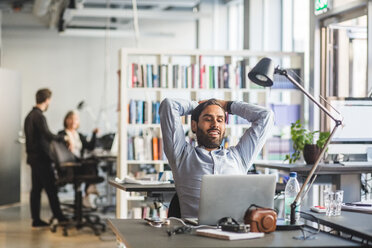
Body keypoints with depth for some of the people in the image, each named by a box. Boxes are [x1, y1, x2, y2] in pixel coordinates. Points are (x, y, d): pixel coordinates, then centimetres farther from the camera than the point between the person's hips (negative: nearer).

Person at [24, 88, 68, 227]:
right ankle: (59, 217, 3)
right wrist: (63, 138, -18)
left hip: (33, 157, 9)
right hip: (41, 158, -9)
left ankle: (36, 220, 11)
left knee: (36, 188, 9)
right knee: (51, 188, -3)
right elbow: (47, 135, -28)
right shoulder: (39, 116, -17)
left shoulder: (30, 115, 14)